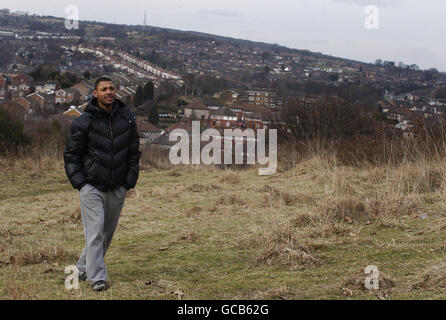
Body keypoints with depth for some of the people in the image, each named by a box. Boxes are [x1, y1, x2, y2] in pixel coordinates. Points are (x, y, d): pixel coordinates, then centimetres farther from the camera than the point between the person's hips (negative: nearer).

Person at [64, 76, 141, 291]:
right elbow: (71, 154, 0)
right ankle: (97, 278, -9)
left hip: (117, 189, 4)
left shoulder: (127, 119, 3)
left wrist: (129, 183, 4)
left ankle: (84, 267, 29)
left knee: (107, 233, 11)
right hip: (91, 186, -4)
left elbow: (133, 152, 10)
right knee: (95, 231, -11)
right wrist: (80, 183, -7)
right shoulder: (83, 122, -7)